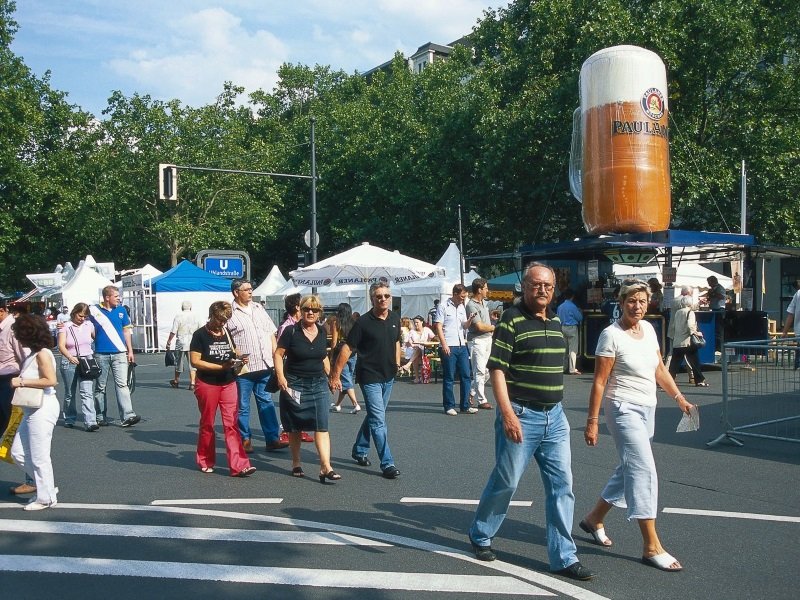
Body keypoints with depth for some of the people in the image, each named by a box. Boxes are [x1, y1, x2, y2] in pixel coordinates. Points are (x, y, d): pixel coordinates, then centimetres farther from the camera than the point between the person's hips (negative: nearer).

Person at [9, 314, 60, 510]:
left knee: (39, 456, 0)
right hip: (32, 410, 10)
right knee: (18, 453, 14)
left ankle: (46, 498, 13)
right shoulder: (33, 354, 12)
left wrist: (22, 382, -18)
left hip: (43, 409, -10)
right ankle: (47, 487, 24)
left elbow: (50, 380, -24)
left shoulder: (42, 354, -14)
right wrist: (19, 380, 1)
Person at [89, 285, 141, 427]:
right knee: (100, 387, 8)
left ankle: (128, 416, -14)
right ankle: (100, 417, 18)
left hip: (120, 353, 1)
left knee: (122, 384, -8)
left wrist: (130, 351, 11)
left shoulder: (121, 310, 9)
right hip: (101, 355, -1)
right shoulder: (93, 311, 1)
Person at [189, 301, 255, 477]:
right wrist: (221, 366, -20)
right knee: (207, 424, 10)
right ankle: (205, 462, 26)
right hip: (207, 384, -4)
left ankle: (238, 465, -8)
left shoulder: (227, 333, 11)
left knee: (231, 424, -3)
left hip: (228, 383, 4)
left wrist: (240, 358, 2)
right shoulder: (200, 335, -6)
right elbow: (194, 361, -12)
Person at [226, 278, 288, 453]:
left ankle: (273, 439, 11)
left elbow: (271, 333, 17)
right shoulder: (229, 313, -5)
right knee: (243, 406, 5)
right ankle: (245, 440, 16)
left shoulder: (259, 308, 14)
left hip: (265, 365, 5)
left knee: (266, 402, 8)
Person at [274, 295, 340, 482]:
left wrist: (330, 376, 13)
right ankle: (296, 464, 26)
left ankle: (326, 468, -11)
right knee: (295, 427, 10)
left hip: (318, 384, 3)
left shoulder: (322, 331, 6)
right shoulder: (291, 331, -7)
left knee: (322, 426, -7)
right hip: (295, 384, -3)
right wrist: (280, 376, -19)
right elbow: (278, 354, -6)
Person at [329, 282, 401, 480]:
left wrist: (397, 363, 13)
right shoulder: (363, 322, -15)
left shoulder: (395, 318, 3)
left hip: (388, 376, 7)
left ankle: (359, 451, 36)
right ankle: (387, 464, -4)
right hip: (370, 377, -7)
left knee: (373, 416, 19)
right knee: (379, 421, -8)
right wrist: (335, 375, -14)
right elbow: (347, 348, -13)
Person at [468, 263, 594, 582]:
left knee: (562, 484, 5)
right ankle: (480, 536, 29)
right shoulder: (512, 319, -10)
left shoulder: (556, 322, 11)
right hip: (521, 415, -6)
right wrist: (508, 414, -23)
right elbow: (497, 369, -15)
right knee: (506, 481, 6)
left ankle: (564, 557, 13)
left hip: (555, 416, 6)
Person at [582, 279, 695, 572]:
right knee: (644, 471, -13)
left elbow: (659, 369, 16)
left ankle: (594, 519, 34)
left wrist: (679, 397, 7)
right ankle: (651, 547, -8)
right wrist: (592, 421, -15)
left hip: (647, 409, 8)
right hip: (623, 409, -8)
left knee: (629, 469, 16)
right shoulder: (611, 335, -14)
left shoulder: (648, 328, 7)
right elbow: (599, 382, -14)